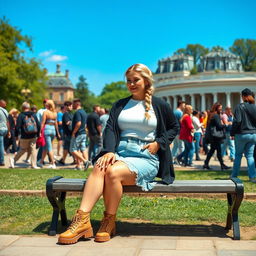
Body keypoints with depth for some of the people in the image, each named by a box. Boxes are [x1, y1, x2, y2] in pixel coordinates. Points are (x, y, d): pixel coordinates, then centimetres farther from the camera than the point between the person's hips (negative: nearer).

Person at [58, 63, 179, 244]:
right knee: (99, 168, -32)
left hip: (145, 158, -3)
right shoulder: (119, 105, 17)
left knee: (113, 172, -33)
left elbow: (175, 127, 20)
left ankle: (109, 223, -17)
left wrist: (158, 143, 1)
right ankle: (82, 221, -40)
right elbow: (110, 129, 4)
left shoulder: (159, 105, 10)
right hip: (119, 153, 3)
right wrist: (109, 151, -16)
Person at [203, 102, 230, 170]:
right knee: (218, 150, -4)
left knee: (212, 149, 14)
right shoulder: (216, 116, -14)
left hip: (211, 136, 9)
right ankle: (222, 165, 1)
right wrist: (225, 125, -5)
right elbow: (219, 126, -19)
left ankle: (206, 164, 15)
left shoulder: (211, 115, 14)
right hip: (216, 136, -9)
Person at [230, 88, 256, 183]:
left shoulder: (240, 107, -10)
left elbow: (237, 121, -15)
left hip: (241, 134, -3)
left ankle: (234, 175, 18)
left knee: (238, 155, 11)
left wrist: (232, 133, -6)